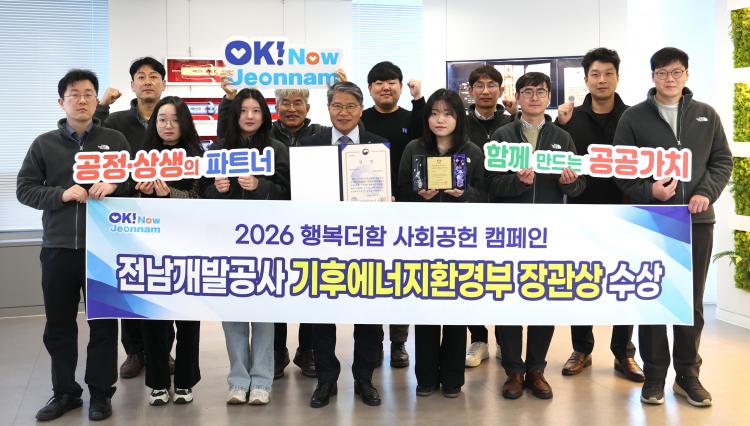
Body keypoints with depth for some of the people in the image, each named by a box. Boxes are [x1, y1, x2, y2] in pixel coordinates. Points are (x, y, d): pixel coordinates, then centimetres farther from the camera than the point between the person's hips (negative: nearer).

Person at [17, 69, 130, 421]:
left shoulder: (115, 140, 6)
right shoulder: (44, 144, 7)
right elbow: (25, 189, 4)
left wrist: (115, 185, -15)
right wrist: (61, 194, -13)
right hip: (58, 247, 1)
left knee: (103, 323, 5)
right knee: (59, 325, 10)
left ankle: (101, 393, 18)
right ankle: (65, 392, 24)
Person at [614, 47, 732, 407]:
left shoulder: (706, 115, 10)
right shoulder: (633, 117, 1)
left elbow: (722, 160, 10)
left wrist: (707, 192, -8)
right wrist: (647, 190, -17)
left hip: (697, 220, 2)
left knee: (692, 302, 9)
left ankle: (688, 374, 21)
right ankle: (654, 375, 15)